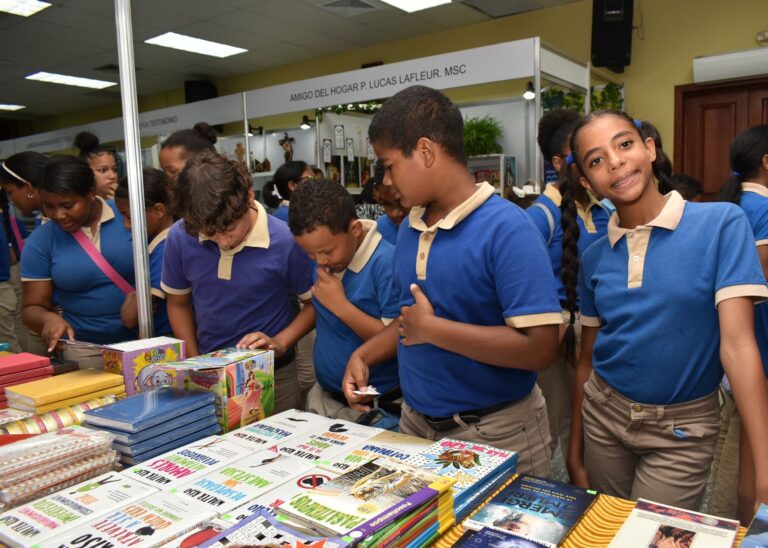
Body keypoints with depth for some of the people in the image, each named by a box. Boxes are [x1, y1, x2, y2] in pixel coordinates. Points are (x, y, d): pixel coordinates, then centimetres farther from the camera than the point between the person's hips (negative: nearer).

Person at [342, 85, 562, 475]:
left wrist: (431, 329, -23)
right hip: (415, 422, 7)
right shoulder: (410, 227, 3)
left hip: (494, 434, -7)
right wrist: (364, 356, 0)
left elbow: (539, 347, -26)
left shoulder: (507, 229, -21)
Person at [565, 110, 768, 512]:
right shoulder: (593, 258, -1)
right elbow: (586, 360, 5)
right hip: (603, 416, 4)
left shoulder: (721, 223, -13)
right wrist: (575, 455, 8)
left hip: (681, 430, -3)